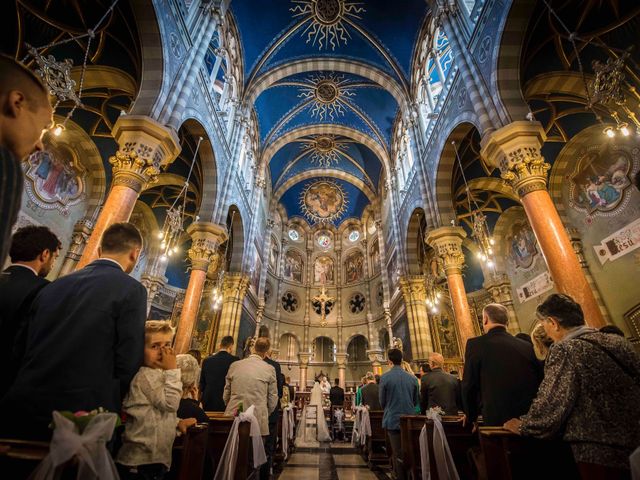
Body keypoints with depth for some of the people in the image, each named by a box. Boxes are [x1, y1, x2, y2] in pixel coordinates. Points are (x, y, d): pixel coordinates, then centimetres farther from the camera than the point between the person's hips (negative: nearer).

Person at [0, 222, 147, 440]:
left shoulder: (53, 286, 5)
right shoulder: (132, 289, -12)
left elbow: (23, 347, 10)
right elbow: (128, 364, -13)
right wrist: (108, 406, 6)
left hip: (23, 408, 5)